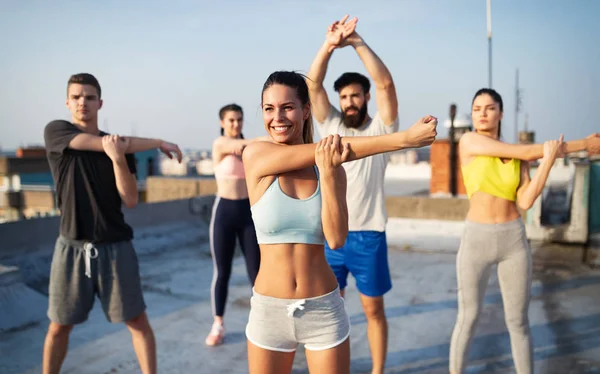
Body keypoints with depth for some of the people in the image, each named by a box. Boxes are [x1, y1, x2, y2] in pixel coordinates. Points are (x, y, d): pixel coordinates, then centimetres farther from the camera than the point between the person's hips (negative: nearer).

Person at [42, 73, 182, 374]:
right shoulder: (55, 132, -2)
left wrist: (118, 158, -22)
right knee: (59, 325, 11)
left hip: (115, 246, 1)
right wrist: (159, 143, -10)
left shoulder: (121, 146, 4)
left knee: (137, 320, 3)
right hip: (72, 247, -1)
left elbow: (130, 200, -6)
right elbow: (105, 144, -16)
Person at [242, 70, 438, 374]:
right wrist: (404, 138, -23)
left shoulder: (332, 169, -2)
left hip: (324, 310, 1)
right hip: (270, 311, -1)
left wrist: (328, 172, -24)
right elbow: (327, 149, -20)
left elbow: (336, 239, -14)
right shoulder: (256, 156, -9)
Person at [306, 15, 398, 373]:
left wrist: (358, 42, -21)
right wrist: (329, 45, -22)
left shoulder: (381, 128, 0)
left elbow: (386, 83, -15)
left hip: (369, 235, -2)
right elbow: (312, 85, -6)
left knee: (374, 308, 10)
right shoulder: (330, 125, 6)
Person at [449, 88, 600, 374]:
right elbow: (527, 153, -11)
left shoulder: (518, 157, 6)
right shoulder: (469, 141, -8)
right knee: (468, 318, 6)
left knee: (518, 321, 11)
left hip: (514, 240, 4)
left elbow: (525, 202, -7)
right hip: (476, 240, -3)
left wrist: (548, 161, -15)